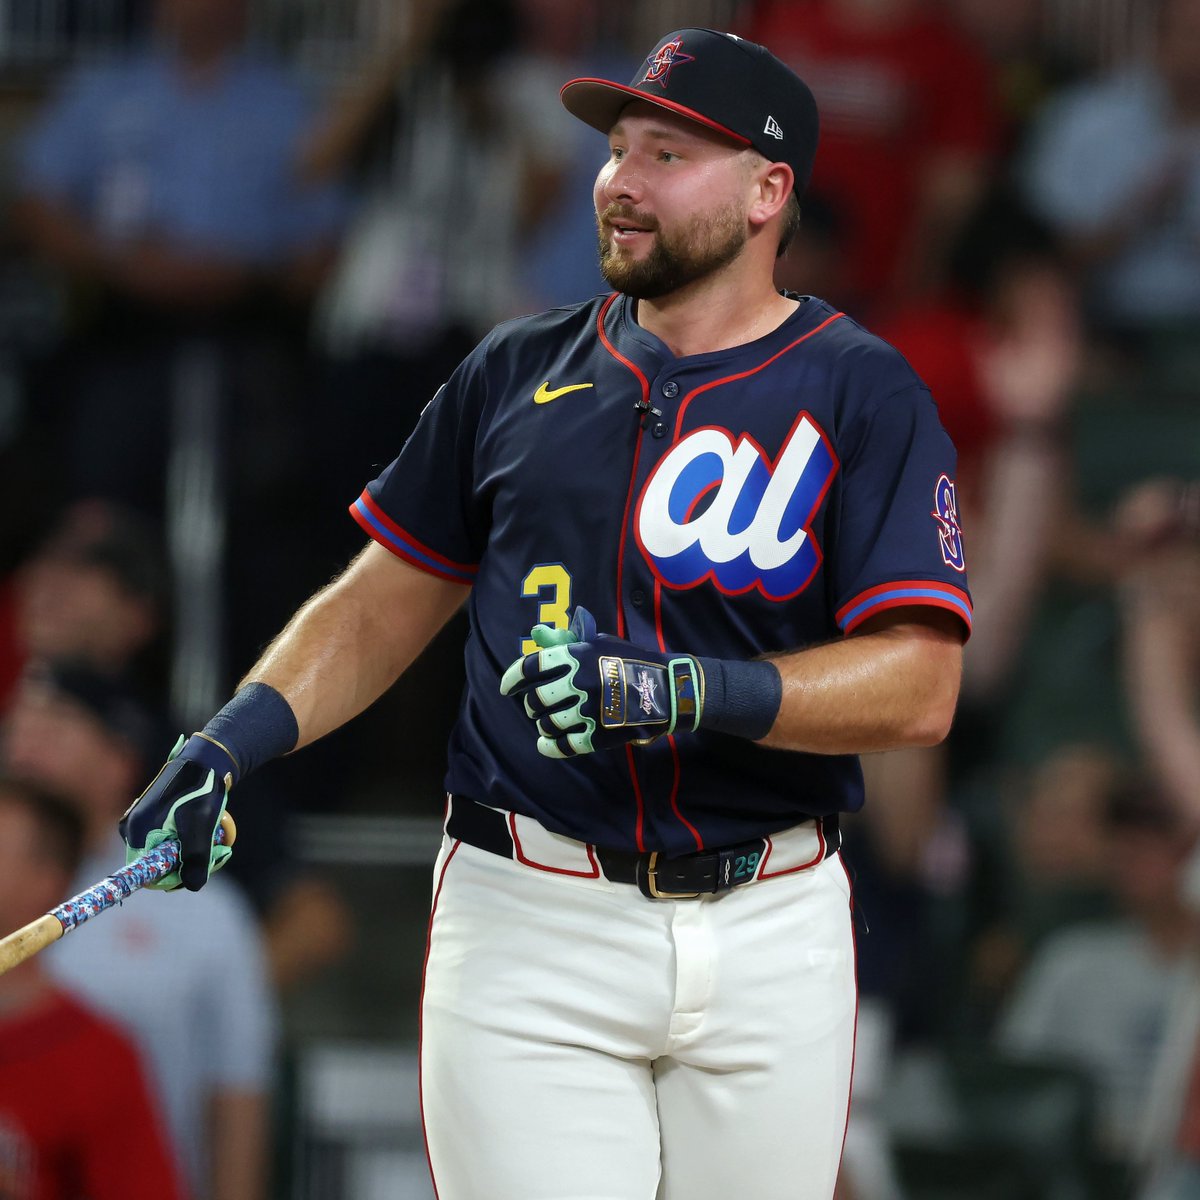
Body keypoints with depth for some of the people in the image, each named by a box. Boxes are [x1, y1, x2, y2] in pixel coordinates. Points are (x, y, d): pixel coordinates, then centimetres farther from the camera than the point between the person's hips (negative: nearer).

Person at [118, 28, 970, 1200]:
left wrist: (686, 692, -24)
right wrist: (236, 739, 0)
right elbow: (384, 605, 17)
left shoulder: (859, 393, -1)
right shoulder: (519, 370, 11)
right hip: (530, 929, 1)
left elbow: (917, 685, -11)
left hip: (770, 944, -1)